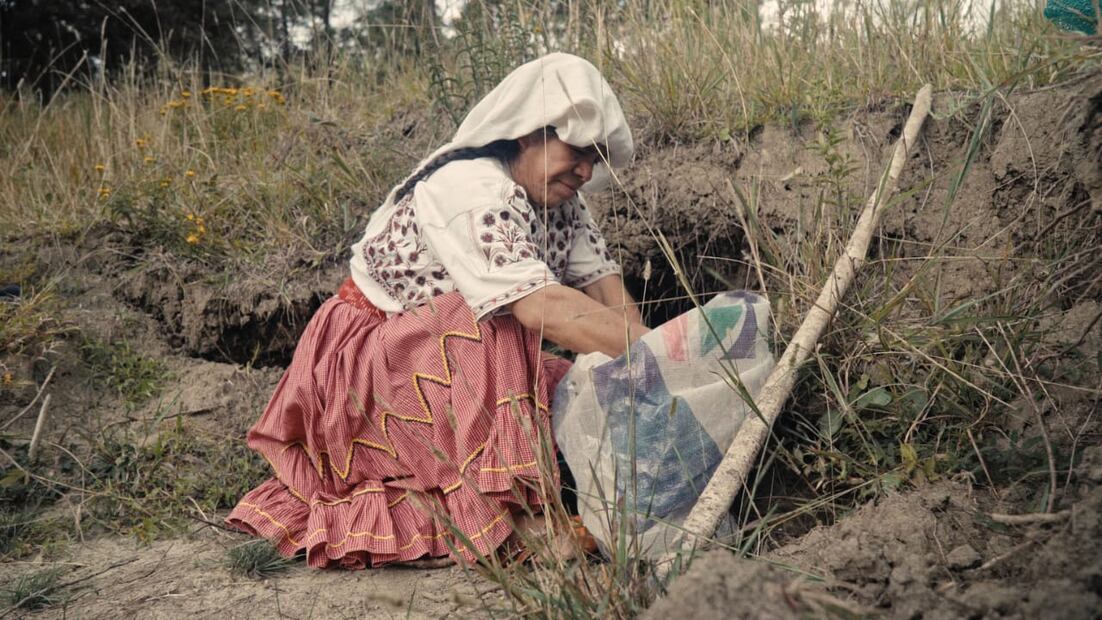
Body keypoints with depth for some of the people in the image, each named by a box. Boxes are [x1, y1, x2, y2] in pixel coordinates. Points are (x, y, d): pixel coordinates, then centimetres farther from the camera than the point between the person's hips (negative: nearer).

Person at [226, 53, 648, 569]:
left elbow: (609, 293, -9)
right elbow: (541, 307, -40)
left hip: (448, 360, 8)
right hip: (369, 360, -8)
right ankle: (495, 516, -34)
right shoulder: (474, 193, -28)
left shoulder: (560, 203, -1)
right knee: (487, 318, -34)